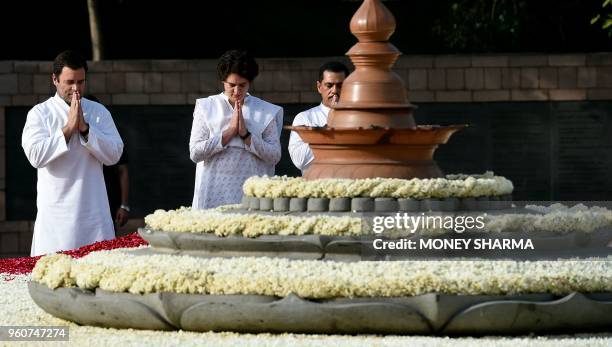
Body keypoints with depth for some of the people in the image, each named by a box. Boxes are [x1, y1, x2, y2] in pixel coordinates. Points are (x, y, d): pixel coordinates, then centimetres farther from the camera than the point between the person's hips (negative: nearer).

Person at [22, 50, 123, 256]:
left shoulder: (99, 112, 10)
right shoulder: (40, 114, 4)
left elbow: (114, 154, 0)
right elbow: (35, 154, -11)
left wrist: (84, 128, -9)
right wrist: (68, 128, -12)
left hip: (94, 212, 2)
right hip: (56, 214, -2)